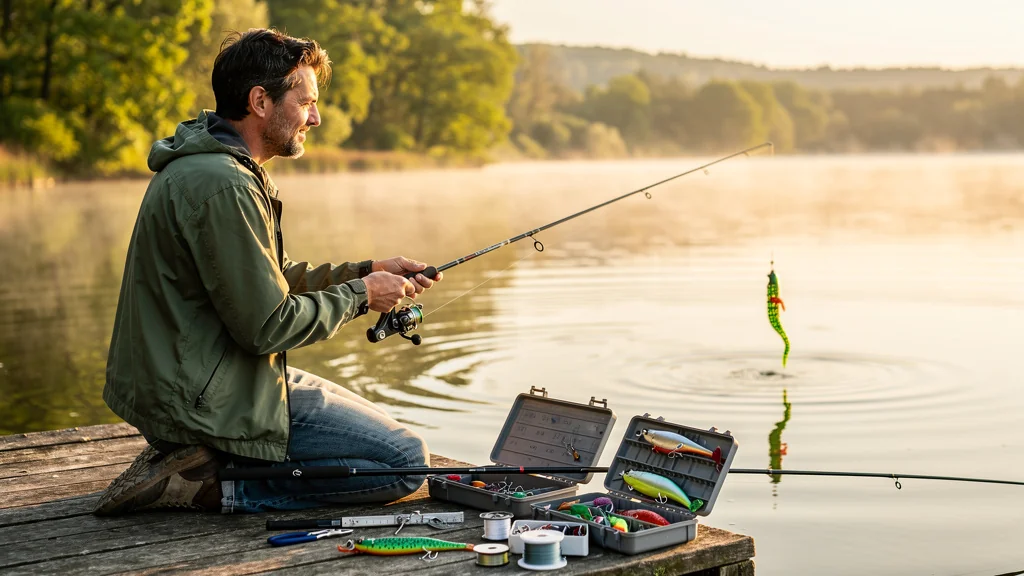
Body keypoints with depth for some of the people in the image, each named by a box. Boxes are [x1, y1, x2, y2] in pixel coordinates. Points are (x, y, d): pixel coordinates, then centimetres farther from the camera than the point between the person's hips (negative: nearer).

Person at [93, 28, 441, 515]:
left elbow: (276, 279, 18)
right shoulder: (222, 186, -23)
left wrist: (370, 271, 8)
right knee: (405, 460, -8)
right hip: (212, 398, -11)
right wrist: (360, 295, -8)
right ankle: (209, 485, -9)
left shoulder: (204, 164, 12)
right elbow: (267, 325, -22)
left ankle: (192, 457, 14)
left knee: (376, 425, 28)